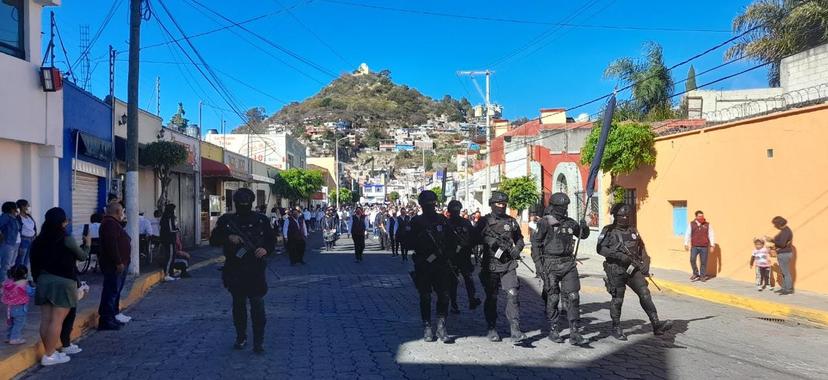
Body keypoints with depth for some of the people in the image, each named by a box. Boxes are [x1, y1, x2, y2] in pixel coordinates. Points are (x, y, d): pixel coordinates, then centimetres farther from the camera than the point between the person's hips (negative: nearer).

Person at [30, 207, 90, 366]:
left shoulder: (39, 240, 7)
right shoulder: (66, 239, -9)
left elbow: (35, 264, 10)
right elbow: (82, 256, 5)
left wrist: (39, 280, 18)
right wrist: (87, 244, 24)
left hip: (43, 281, 6)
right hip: (62, 282, -6)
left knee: (46, 319, 8)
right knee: (56, 320, -4)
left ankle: (49, 351, 17)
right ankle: (49, 356, -3)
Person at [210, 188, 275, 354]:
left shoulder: (261, 220, 3)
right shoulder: (226, 220, 4)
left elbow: (272, 239, 8)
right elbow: (213, 240, 3)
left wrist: (266, 249, -12)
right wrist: (228, 238, -14)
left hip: (256, 271, -2)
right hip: (234, 271, 2)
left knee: (257, 306, -4)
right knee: (238, 305, 14)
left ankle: (259, 340, 4)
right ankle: (241, 337, 28)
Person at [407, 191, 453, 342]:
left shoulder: (442, 220, 8)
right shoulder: (416, 221, 2)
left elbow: (450, 240, 11)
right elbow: (409, 242, -1)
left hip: (441, 264, 2)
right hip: (423, 265, -2)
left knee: (444, 296, -3)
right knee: (425, 297, 5)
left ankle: (441, 326, 7)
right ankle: (427, 327, 15)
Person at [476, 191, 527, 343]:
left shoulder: (512, 221, 12)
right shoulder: (484, 221, 3)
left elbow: (520, 239, 19)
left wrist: (517, 249, -2)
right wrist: (495, 241, -19)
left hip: (508, 265, 2)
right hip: (490, 265, -1)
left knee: (512, 295, -9)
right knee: (491, 297, 6)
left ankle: (515, 330, -8)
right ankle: (492, 329, 17)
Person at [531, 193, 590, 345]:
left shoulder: (570, 222, 9)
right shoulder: (544, 223, -5)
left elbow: (583, 235, 22)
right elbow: (535, 244, -3)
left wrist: (584, 227, -1)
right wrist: (538, 264, -9)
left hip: (568, 264, 4)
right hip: (551, 265, -4)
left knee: (573, 297, -3)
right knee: (552, 298, 3)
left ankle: (575, 334, -1)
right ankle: (553, 330, 17)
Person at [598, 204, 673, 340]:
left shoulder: (633, 230, 12)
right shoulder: (609, 231, -3)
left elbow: (641, 248, 18)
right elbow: (600, 249, -13)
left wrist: (645, 263, 3)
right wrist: (619, 255, -21)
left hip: (633, 269, 4)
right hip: (616, 270, -4)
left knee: (645, 293, -9)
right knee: (617, 300, 4)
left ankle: (656, 325, -11)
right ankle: (616, 329, 18)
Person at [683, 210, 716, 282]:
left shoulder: (707, 225, 3)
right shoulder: (692, 224, 3)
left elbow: (711, 235, 5)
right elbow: (687, 234, 5)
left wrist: (712, 245, 1)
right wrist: (686, 244, 2)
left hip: (704, 247, 0)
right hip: (694, 246, 0)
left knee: (703, 262, 2)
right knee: (692, 260, -11)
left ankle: (702, 276, 14)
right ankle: (696, 274, 8)